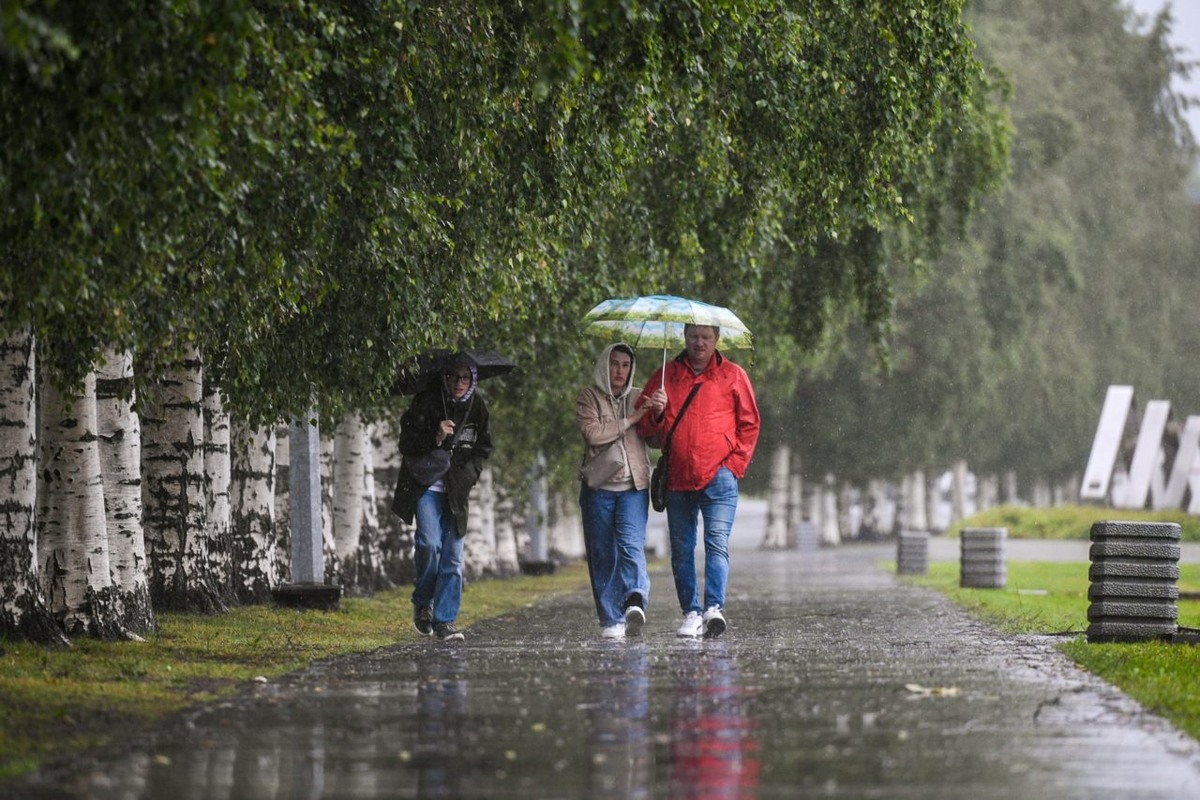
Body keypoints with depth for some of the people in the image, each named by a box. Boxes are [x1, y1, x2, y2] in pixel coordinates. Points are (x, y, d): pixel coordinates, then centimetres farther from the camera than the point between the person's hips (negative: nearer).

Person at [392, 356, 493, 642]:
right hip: (426, 487, -4)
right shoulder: (427, 402, -9)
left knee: (453, 556, -1)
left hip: (455, 491, 4)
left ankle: (444, 621, 3)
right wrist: (435, 438, -26)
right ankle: (422, 602, 6)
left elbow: (483, 448, 17)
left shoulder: (477, 407, 4)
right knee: (430, 543, -19)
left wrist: (469, 473, -1)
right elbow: (406, 444, -9)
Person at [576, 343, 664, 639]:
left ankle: (635, 601, -37)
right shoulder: (589, 397, 7)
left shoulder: (639, 397, 15)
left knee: (631, 545, -19)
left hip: (634, 485, 0)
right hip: (599, 486, 0)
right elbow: (592, 433, -9)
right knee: (602, 554, 0)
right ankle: (611, 621, 4)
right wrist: (631, 420, -9)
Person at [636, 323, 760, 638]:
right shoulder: (665, 375, 13)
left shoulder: (733, 375, 7)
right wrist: (656, 414, -8)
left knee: (717, 543, -14)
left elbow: (750, 424, 10)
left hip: (718, 475, -3)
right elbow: (644, 426, 15)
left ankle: (714, 608, -23)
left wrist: (735, 464, 1)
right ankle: (691, 613, 9)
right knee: (681, 549, 4)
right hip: (677, 479, 3)